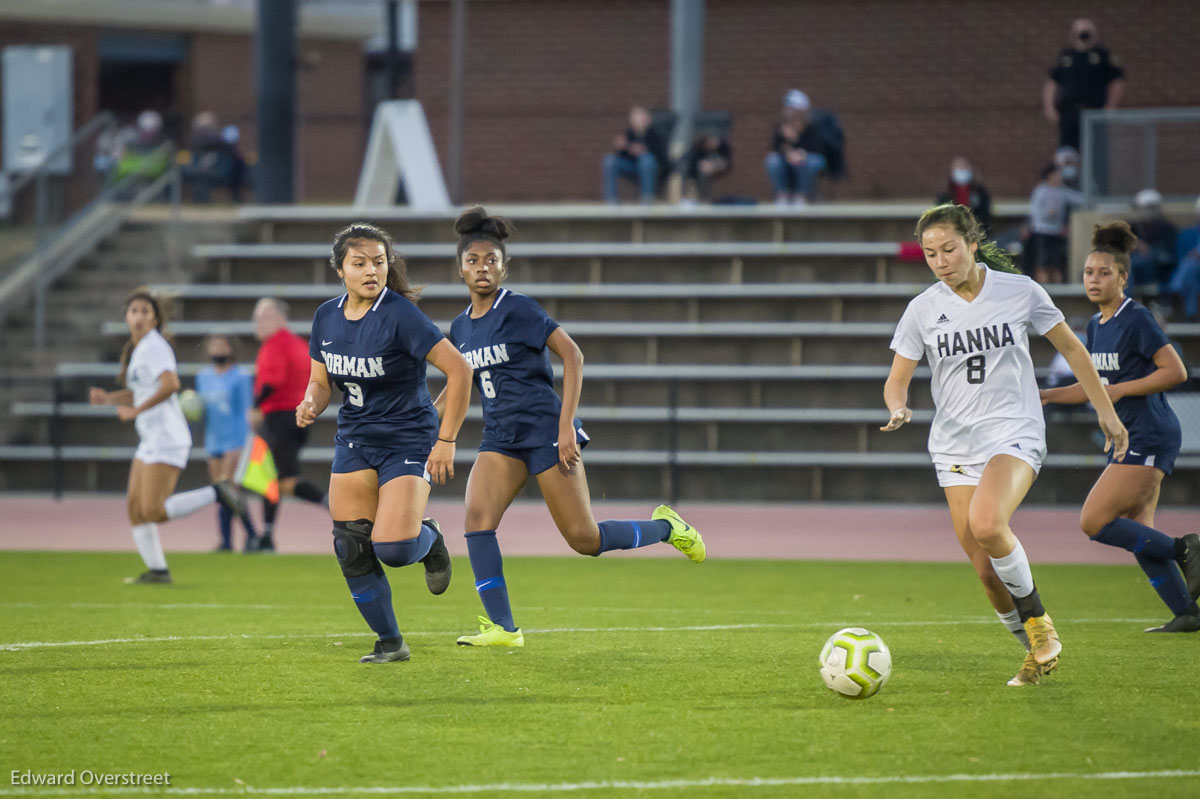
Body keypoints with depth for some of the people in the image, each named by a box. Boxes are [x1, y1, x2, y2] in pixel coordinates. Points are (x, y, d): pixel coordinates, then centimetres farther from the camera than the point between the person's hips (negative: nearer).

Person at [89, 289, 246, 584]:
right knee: (135, 507, 4)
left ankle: (215, 493, -6)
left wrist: (135, 411, -22)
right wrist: (108, 398, 13)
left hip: (167, 440, -10)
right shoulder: (137, 349, 17)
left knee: (154, 511, -15)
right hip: (151, 441, 10)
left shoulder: (154, 346, -12)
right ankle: (157, 570, 7)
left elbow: (170, 384, -27)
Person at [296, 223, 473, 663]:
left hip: (408, 442, -6)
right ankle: (390, 642, 14)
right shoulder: (327, 317, 1)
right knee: (352, 552, -3)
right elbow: (321, 379, 14)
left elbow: (458, 370, -19)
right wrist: (311, 403, -11)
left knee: (393, 549, -19)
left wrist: (446, 441, -18)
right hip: (354, 442, 6)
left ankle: (429, 539, 18)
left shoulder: (400, 315, -18)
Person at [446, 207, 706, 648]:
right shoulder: (461, 327, 9)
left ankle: (665, 528, 22)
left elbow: (572, 355, -14)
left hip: (545, 430, -6)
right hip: (500, 438, 6)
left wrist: (566, 425, -18)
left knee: (584, 539, -6)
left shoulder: (518, 310, -11)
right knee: (477, 516, -17)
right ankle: (502, 627, -13)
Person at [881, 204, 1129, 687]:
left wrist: (1106, 411, 11)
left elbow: (1070, 347, 9)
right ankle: (1037, 650, 17)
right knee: (986, 570, -5)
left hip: (1016, 433, -3)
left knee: (986, 524, -31)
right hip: (955, 444, 3)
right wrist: (898, 408, -18)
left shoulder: (1019, 292, -3)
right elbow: (897, 379, 5)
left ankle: (1037, 619, -10)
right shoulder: (923, 309, 1)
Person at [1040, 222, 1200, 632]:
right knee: (1137, 534, 7)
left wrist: (1120, 390, -17)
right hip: (1128, 440, 9)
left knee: (1094, 522, -13)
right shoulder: (1096, 325, 13)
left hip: (1149, 439, -9)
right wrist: (1045, 395, 11)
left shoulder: (1136, 319, -13)